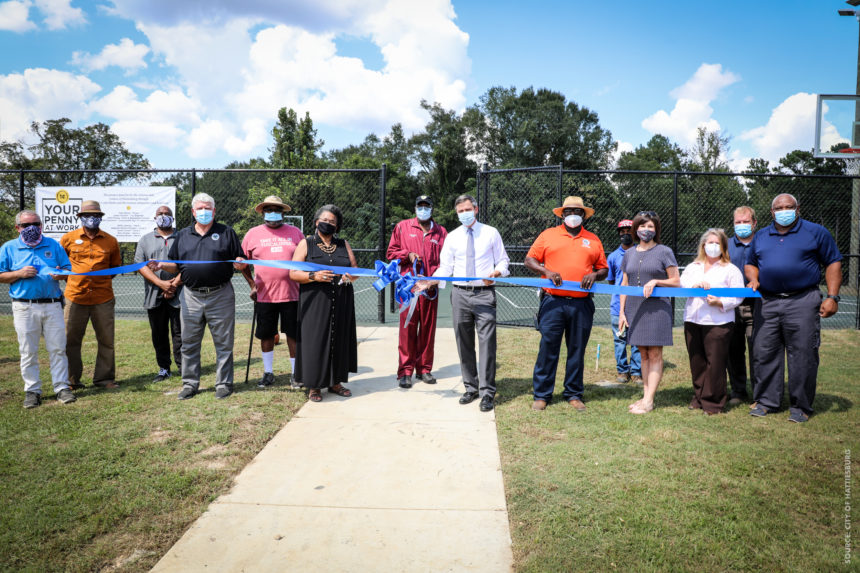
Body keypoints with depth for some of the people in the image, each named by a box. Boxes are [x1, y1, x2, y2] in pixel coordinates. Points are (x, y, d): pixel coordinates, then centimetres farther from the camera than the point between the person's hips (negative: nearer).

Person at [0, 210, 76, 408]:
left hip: (52, 305, 1)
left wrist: (60, 274, -10)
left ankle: (61, 387, 8)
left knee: (58, 348, 1)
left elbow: (68, 269, 12)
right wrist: (20, 274, -11)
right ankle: (32, 390, 14)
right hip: (24, 308, -1)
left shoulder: (53, 245, 11)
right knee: (28, 351, 4)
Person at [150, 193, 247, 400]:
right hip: (191, 297, 3)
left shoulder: (227, 233, 7)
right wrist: (161, 266, -4)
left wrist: (240, 264, -18)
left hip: (220, 296, -3)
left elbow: (240, 263, 4)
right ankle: (190, 383, 19)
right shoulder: (182, 235, 15)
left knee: (223, 343, 2)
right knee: (189, 343, 8)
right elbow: (176, 266, 16)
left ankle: (224, 383, 12)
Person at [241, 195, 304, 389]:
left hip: (291, 294, 0)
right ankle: (268, 373, 24)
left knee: (294, 334, 4)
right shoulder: (253, 234, 6)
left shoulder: (295, 233, 6)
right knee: (266, 335, 9)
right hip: (264, 295, 1)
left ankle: (295, 374, 17)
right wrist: (252, 284, 5)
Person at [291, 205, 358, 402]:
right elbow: (293, 273, -2)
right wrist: (314, 276, -18)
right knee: (315, 340, -3)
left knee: (339, 340, 5)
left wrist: (350, 277, -9)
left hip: (341, 302, 3)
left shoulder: (344, 245, 13)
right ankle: (314, 385, 9)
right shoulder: (306, 244, 4)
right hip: (315, 302, -3)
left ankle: (335, 382, 18)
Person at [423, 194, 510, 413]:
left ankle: (487, 392, 0)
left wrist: (496, 273, -15)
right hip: (460, 294, 3)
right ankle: (471, 388, 20)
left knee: (487, 343, -7)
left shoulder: (491, 233, 6)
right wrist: (430, 281, -9)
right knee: (464, 344, 8)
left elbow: (503, 260, 7)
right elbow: (445, 267, 8)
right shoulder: (452, 237, 10)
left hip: (484, 294, -3)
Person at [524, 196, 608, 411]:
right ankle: (542, 395, 8)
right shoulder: (548, 235, 8)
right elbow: (529, 260, 7)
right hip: (553, 302, -2)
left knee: (577, 350, 8)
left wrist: (594, 275, -5)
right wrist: (547, 271, -10)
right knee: (548, 348, -2)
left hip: (582, 305, 2)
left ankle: (573, 394, 19)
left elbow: (604, 268, 18)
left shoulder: (593, 240, 14)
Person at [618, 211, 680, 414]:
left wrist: (655, 281, -16)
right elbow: (624, 284, 15)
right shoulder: (629, 254, 12)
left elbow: (676, 281, 0)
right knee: (643, 354, 10)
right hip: (634, 308, 5)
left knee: (655, 354, -3)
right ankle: (646, 396, 16)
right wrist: (621, 311, 9)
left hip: (656, 308, -5)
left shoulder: (664, 252, 0)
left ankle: (648, 401, -1)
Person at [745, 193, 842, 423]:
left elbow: (833, 263, 4)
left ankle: (800, 406, 11)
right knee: (764, 354, 4)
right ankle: (766, 401, 16)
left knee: (803, 356, -1)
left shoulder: (816, 232, 6)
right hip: (767, 303, 3)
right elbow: (751, 264, 26)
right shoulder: (761, 236, 16)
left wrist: (832, 297, -5)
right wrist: (754, 280, 3)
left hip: (803, 302, -3)